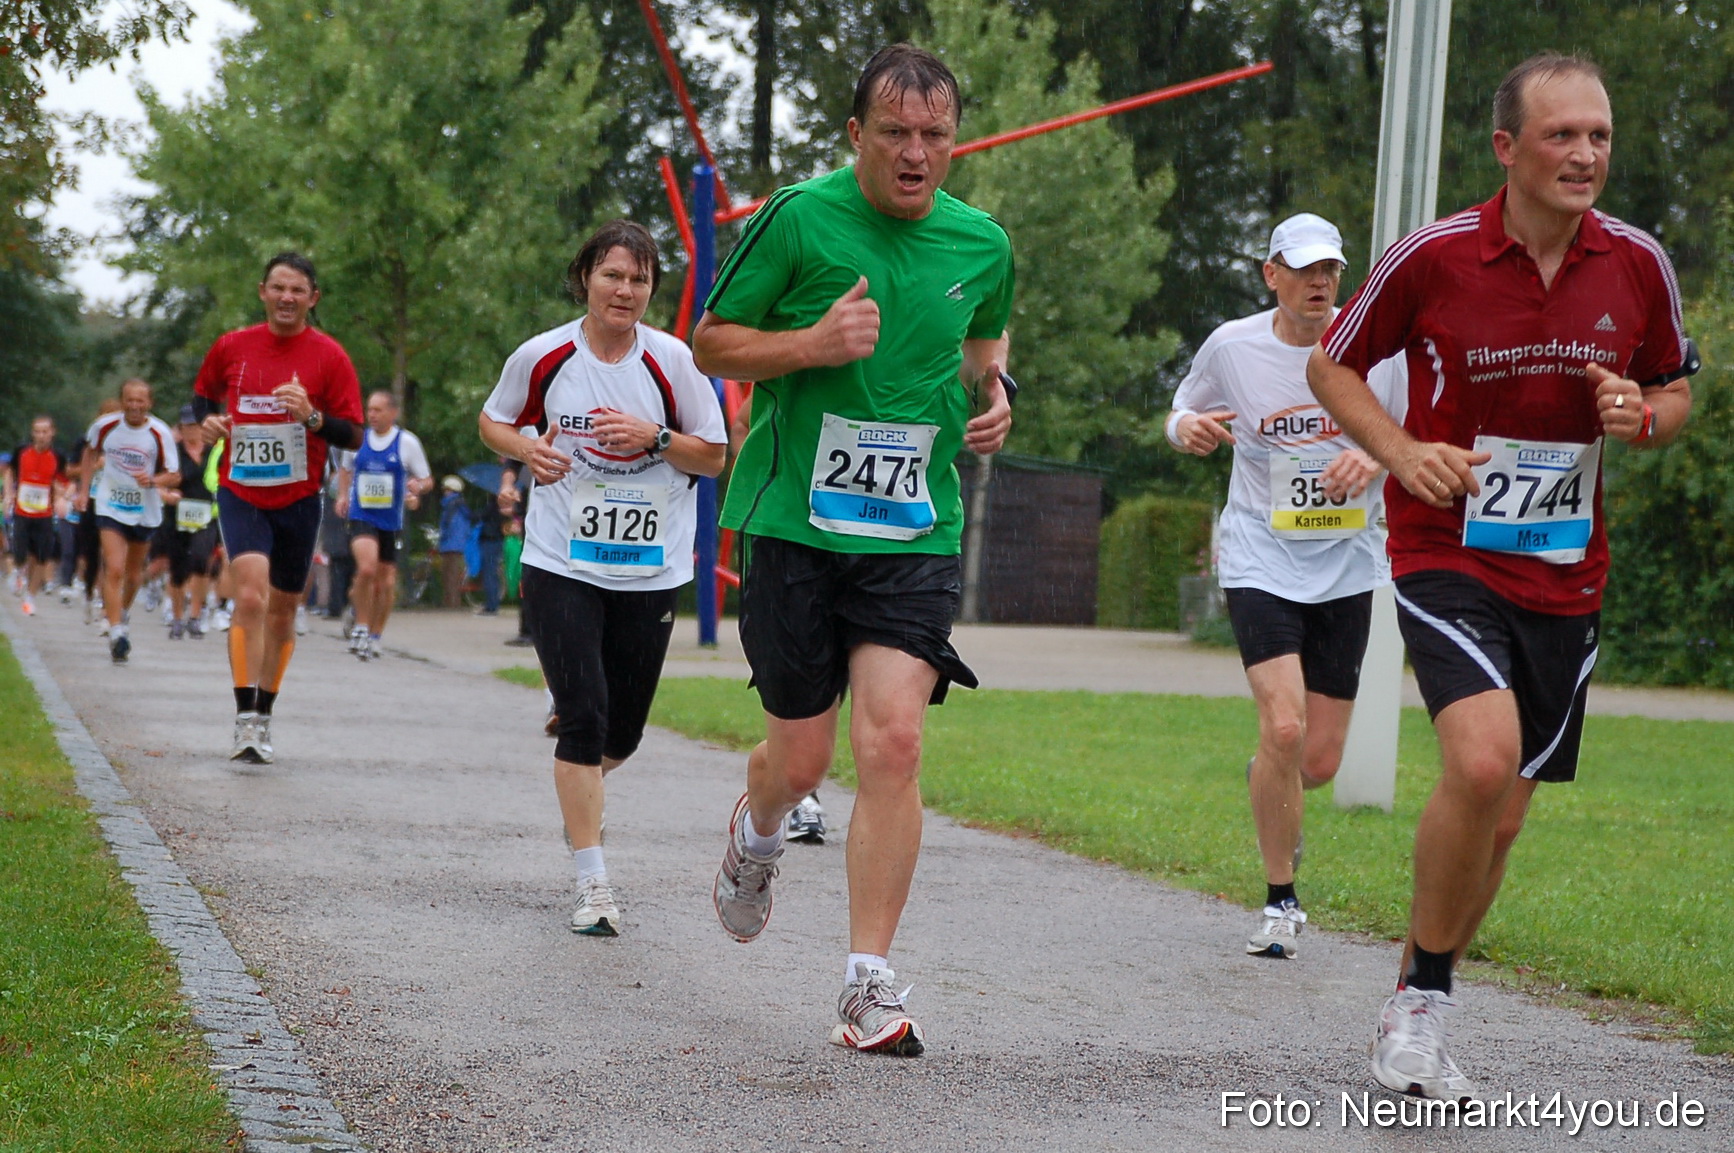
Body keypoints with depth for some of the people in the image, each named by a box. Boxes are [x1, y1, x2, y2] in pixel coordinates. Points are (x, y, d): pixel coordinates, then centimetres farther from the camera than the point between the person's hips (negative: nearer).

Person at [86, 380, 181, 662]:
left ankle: (122, 612, 45)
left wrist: (152, 480, -29)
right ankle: (116, 633, -21)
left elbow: (175, 475, -9)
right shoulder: (105, 426, -8)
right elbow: (91, 449, 14)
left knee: (134, 572, 16)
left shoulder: (160, 433, -14)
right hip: (110, 508, -1)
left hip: (145, 512, 1)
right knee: (114, 569, -17)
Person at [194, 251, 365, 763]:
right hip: (241, 494, -1)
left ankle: (263, 720, 27)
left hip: (298, 499, 1)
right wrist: (208, 418, -2)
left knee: (282, 609, 11)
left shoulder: (329, 356, -3)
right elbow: (203, 393, 21)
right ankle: (246, 720, -19)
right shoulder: (231, 347, 2)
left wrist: (313, 417, -23)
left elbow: (353, 436, -4)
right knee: (250, 595, -20)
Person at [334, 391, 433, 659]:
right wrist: (342, 495, 6)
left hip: (391, 521, 1)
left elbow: (428, 480, 5)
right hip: (361, 516, -1)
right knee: (367, 568, -24)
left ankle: (375, 637, 25)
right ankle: (361, 627, -10)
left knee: (386, 582, 7)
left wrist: (418, 488, -18)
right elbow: (346, 470, 23)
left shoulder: (407, 442, -2)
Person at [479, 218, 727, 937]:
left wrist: (657, 438, -15)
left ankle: (581, 789, 47)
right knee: (582, 716, -13)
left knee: (622, 731, 10)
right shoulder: (542, 357, -3)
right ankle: (592, 884, -6)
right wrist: (527, 449, -8)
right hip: (563, 563, -1)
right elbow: (493, 421, 14)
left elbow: (714, 455, 3)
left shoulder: (672, 361, -3)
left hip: (651, 570, 2)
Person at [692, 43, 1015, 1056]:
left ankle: (869, 984, -6)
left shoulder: (981, 244, 5)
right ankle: (757, 832, 43)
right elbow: (712, 342, 0)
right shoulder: (798, 220, -7)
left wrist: (993, 392, 5)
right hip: (796, 519, -2)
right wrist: (813, 343, -17)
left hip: (917, 532, 2)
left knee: (893, 741, -13)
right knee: (801, 758, 5)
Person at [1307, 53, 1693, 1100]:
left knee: (1501, 819, 8)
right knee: (1482, 763, -26)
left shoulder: (1639, 264, 0)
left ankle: (1412, 1015, 28)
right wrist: (1402, 450, -12)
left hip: (1566, 579, 4)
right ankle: (1427, 1000, -5)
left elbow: (1676, 390, 15)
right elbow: (1332, 363, 5)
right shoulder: (1434, 256, -9)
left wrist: (1642, 417, -8)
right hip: (1447, 554, -4)